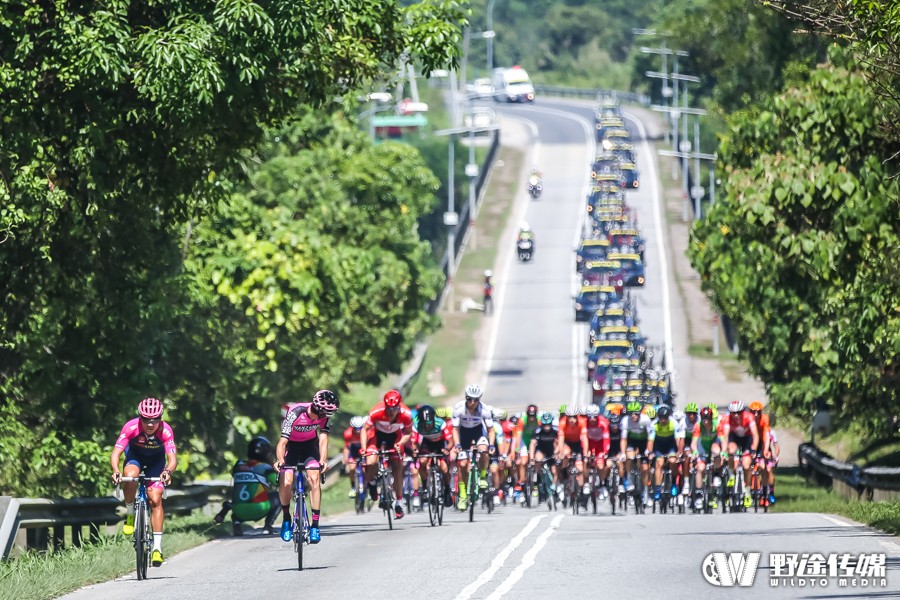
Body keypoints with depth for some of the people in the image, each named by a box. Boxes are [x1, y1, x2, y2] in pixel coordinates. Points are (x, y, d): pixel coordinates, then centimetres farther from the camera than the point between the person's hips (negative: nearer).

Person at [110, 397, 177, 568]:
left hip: (156, 460, 0)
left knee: (155, 499, -14)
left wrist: (168, 471, -59)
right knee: (130, 477, -34)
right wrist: (116, 470, -55)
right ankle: (130, 514, -8)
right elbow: (116, 453, -35)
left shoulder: (166, 431, -32)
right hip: (135, 456, 0)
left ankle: (157, 546, -9)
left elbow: (172, 458, -37)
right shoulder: (131, 427, -33)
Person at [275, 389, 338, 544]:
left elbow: (323, 438, -24)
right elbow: (283, 441, -36)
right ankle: (286, 519, 7)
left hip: (310, 445, 2)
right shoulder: (295, 413, -33)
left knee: (314, 479, -19)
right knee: (286, 483, -19)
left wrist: (322, 460, -42)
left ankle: (315, 526, -14)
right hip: (291, 445, -2)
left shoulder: (323, 416, -21)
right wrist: (280, 460, -53)